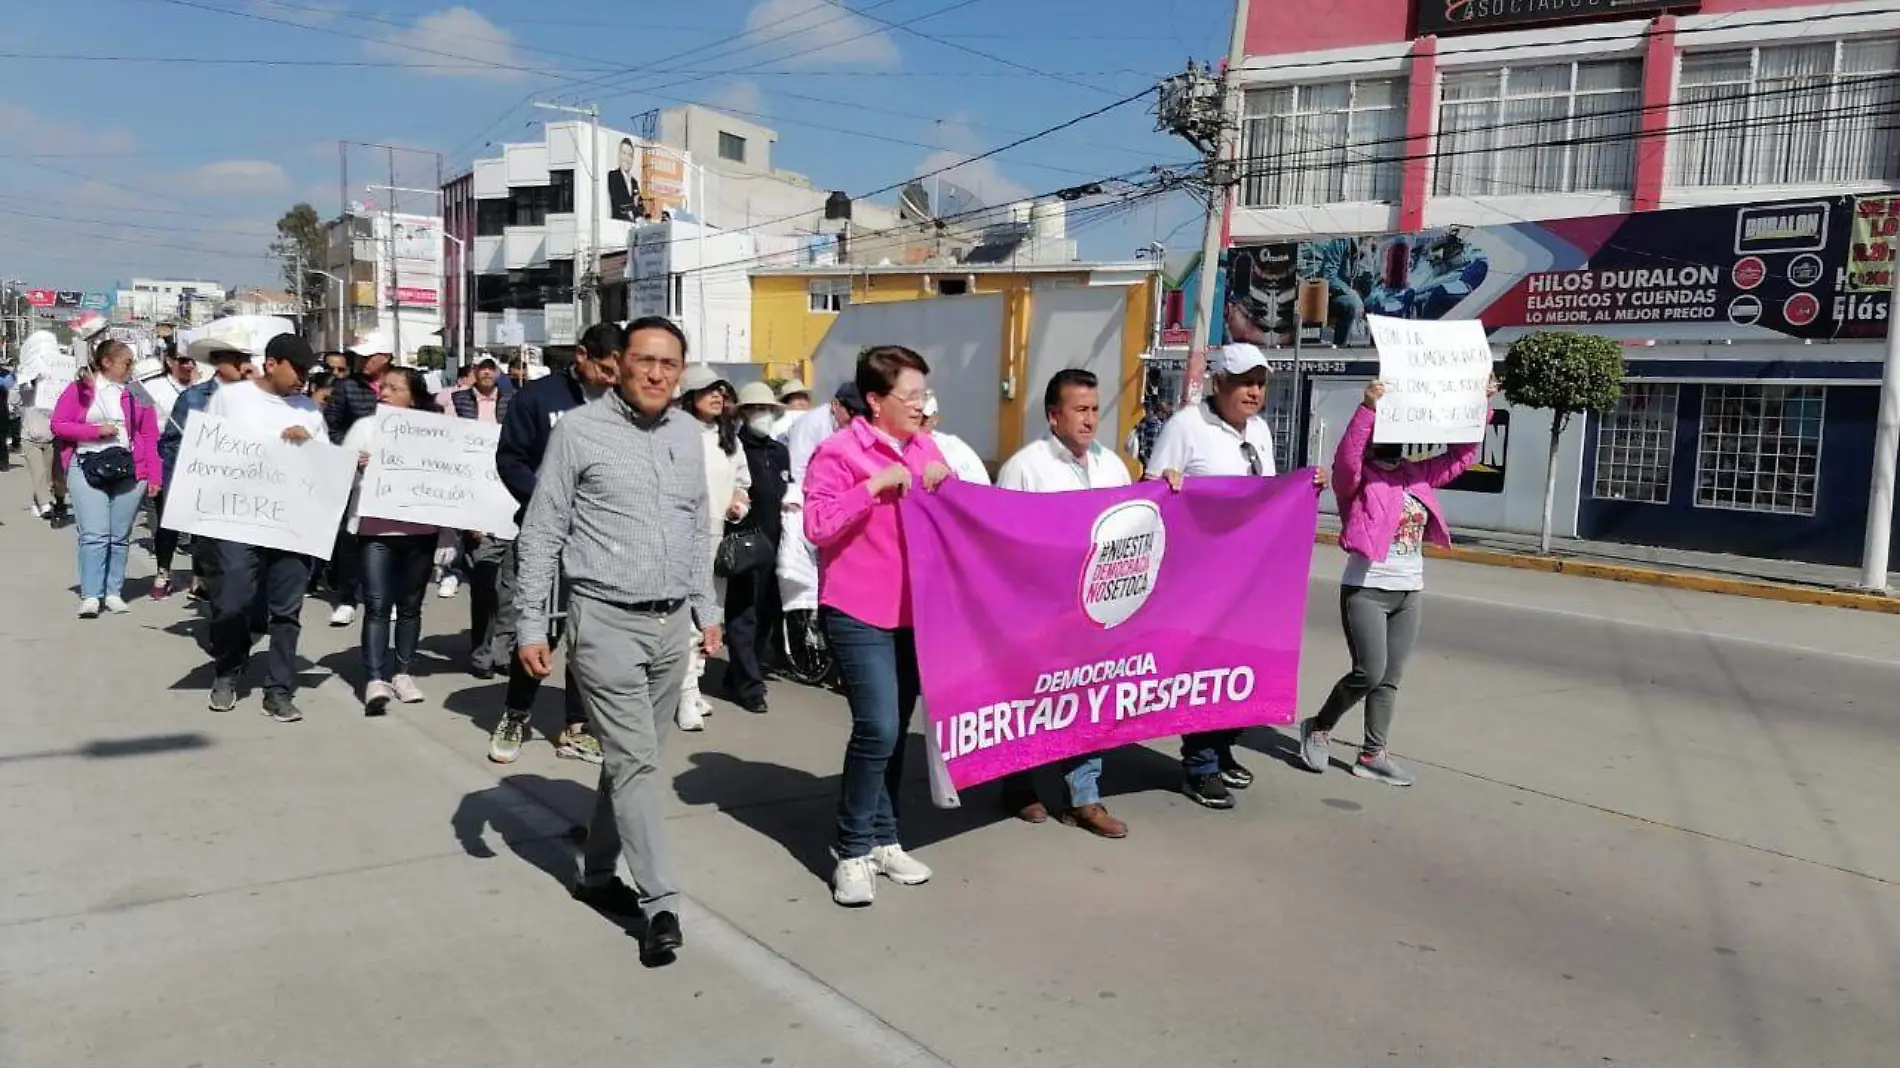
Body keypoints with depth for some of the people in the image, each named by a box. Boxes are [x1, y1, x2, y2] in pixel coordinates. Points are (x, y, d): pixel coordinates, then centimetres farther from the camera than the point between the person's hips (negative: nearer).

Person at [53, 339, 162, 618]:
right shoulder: (79, 389, 5)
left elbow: (149, 436, 4)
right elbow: (58, 425, 4)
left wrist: (154, 476, -2)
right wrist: (96, 430, -9)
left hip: (128, 469, 2)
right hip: (88, 468, -2)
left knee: (120, 536, 7)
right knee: (93, 535, -7)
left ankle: (113, 592, 15)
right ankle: (90, 596, -5)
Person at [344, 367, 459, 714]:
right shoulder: (365, 427, 6)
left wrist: (447, 535, 2)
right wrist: (355, 467, -18)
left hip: (420, 531, 1)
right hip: (375, 530, -1)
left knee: (410, 605, 9)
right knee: (377, 605, -6)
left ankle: (403, 672, 18)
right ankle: (375, 680, -7)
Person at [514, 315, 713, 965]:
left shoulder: (688, 433, 9)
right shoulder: (579, 431, -6)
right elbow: (541, 534, -4)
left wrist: (706, 609, 16)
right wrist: (531, 626, -6)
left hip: (673, 622, 5)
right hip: (606, 620, -5)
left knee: (633, 758, 13)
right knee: (637, 762, -5)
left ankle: (596, 873, 30)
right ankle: (660, 904, 2)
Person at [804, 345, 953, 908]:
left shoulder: (924, 446, 12)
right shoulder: (839, 451, -9)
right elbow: (816, 525, -18)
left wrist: (945, 482, -2)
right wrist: (875, 485, -23)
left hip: (913, 612, 7)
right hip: (858, 613, -7)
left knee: (895, 731, 12)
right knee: (877, 728, -14)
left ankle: (883, 841, 25)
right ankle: (853, 852, 1)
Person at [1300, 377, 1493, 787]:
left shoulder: (1419, 474, 10)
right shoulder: (1358, 477, -9)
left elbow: (1461, 455, 14)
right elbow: (1345, 458, -30)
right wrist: (1368, 408, -39)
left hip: (1410, 593, 6)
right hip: (1365, 590, -6)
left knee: (1390, 679, 7)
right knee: (1369, 672, -12)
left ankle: (1372, 755, 15)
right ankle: (1318, 728, 11)